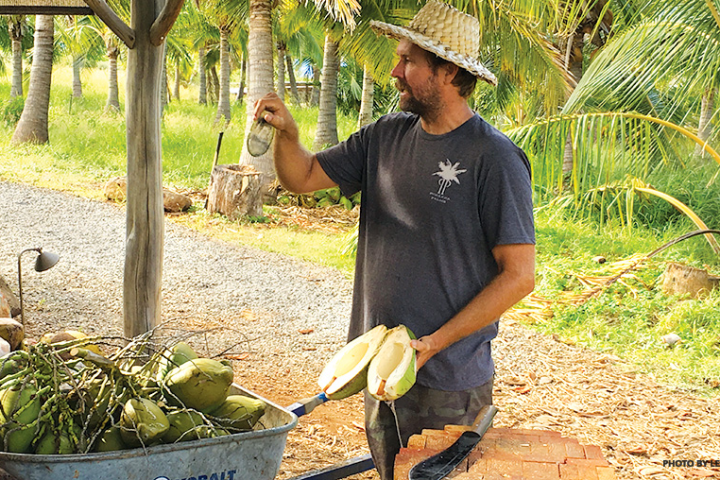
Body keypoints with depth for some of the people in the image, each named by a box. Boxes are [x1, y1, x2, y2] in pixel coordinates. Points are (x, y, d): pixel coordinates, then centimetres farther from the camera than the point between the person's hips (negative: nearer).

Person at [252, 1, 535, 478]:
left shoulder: (495, 159, -14)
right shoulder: (386, 137, 7)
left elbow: (520, 276, -15)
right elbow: (303, 177, 14)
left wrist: (433, 343, -18)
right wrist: (287, 131, -8)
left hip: (449, 384, -6)